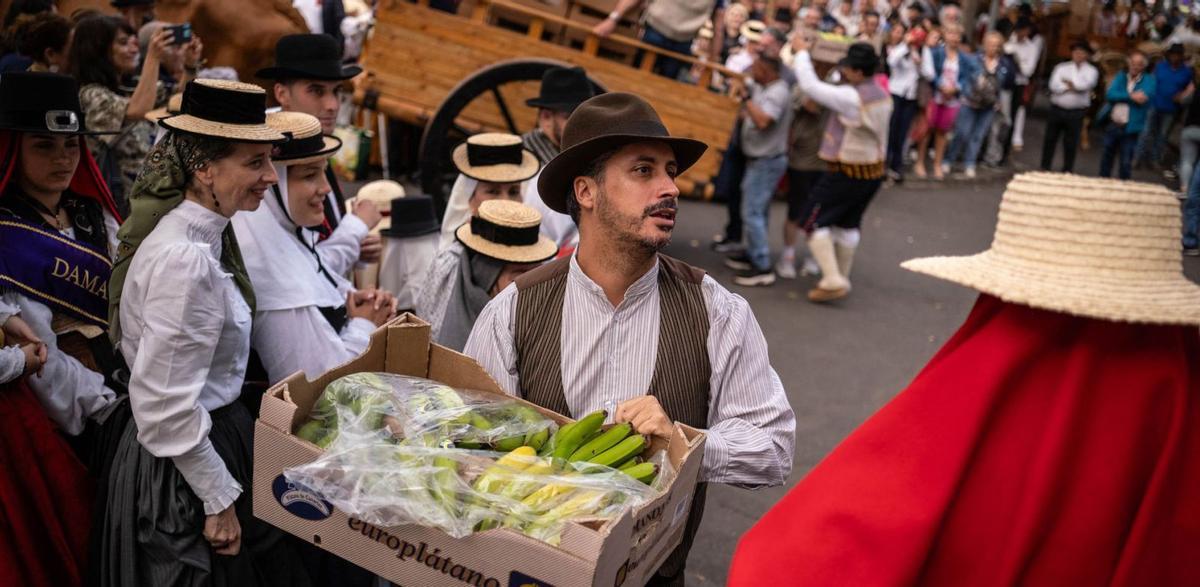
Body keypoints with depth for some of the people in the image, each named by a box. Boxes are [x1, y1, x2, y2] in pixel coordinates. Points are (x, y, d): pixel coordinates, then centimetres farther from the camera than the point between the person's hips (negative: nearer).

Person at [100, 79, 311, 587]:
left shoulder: (206, 236, 3)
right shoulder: (184, 260, -26)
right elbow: (166, 409, -26)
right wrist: (220, 500, -17)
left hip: (214, 436, 9)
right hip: (182, 472, -9)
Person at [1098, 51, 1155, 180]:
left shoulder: (1149, 80, -1)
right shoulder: (1121, 76, 8)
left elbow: (1143, 97, -19)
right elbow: (1109, 94, -8)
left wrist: (1121, 97, -15)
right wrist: (1130, 96, -18)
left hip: (1130, 128, -4)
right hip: (1112, 125, 4)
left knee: (1126, 162, 1)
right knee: (1106, 158, 15)